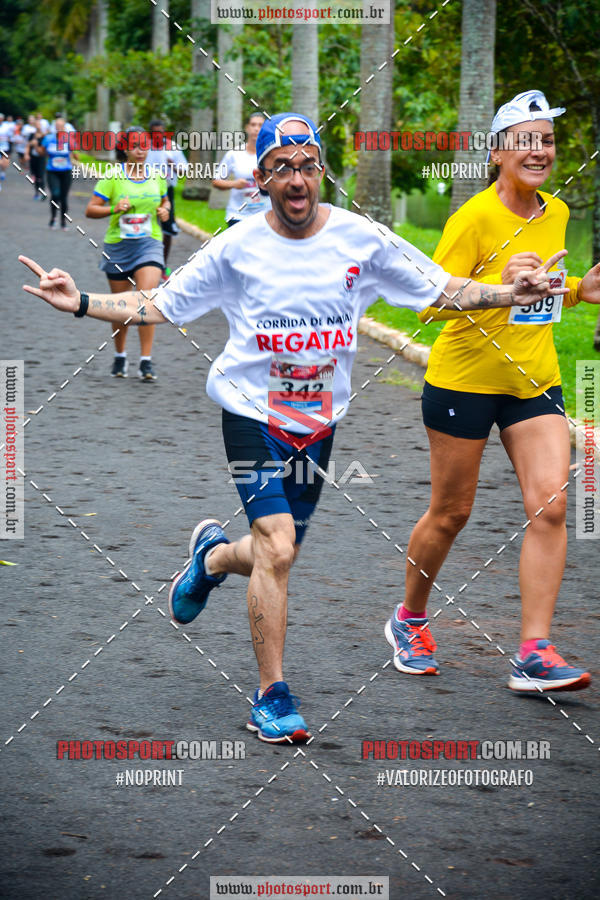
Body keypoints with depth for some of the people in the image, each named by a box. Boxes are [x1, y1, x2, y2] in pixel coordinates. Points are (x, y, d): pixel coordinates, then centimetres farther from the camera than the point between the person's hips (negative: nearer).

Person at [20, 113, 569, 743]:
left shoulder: (361, 239, -3)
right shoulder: (236, 248, -6)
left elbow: (443, 291, 4)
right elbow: (160, 306, 2)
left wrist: (510, 293, -11)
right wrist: (79, 302, -9)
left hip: (319, 421, 3)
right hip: (252, 413, -3)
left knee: (275, 557, 11)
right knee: (276, 549, -18)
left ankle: (211, 556, 48)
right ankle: (272, 699, -5)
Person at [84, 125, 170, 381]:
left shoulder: (157, 176, 6)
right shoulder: (112, 177, -5)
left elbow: (164, 200, 24)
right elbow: (90, 210, -5)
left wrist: (164, 210, 2)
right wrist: (114, 208, -22)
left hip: (149, 244, 1)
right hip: (118, 245, -1)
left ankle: (146, 361, -14)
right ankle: (120, 357, 30)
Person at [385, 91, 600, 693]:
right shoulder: (475, 218, -15)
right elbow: (429, 303, -17)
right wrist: (497, 286, -31)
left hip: (534, 380, 5)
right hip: (465, 378, -5)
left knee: (550, 504, -11)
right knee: (450, 512, 6)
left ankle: (534, 654, -10)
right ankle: (410, 621, 31)